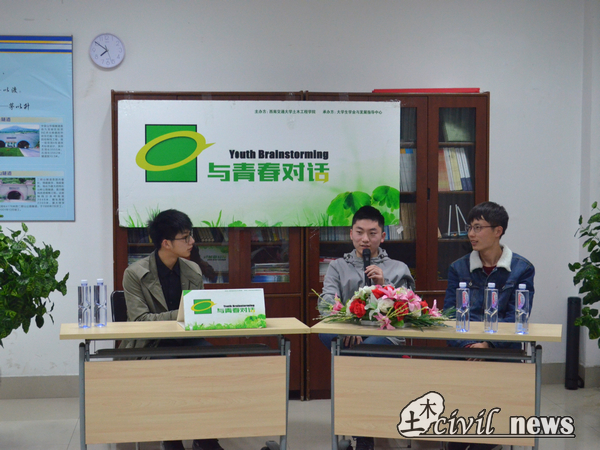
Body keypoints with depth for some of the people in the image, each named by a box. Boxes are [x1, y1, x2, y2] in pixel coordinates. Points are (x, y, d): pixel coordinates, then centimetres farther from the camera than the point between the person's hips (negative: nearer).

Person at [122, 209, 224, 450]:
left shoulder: (193, 271, 7)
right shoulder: (135, 274, -8)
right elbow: (139, 319, -15)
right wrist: (179, 315, -26)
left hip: (187, 340, 4)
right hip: (151, 344, -4)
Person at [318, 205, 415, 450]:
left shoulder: (398, 269, 19)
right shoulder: (338, 267, 20)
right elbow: (326, 303, -1)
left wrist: (383, 286, -10)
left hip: (385, 336, -2)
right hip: (348, 337, 2)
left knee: (367, 349, -39)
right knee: (326, 332, -35)